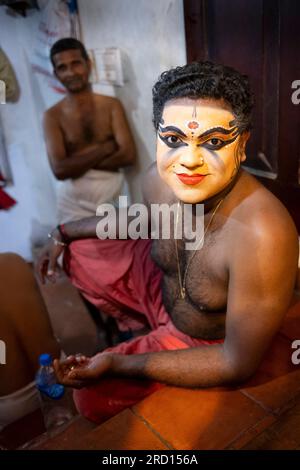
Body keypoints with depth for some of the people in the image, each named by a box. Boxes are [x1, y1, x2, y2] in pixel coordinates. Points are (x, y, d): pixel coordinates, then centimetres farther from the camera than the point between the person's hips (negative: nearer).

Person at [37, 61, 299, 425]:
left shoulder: (261, 237, -42)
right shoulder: (159, 180, -21)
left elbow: (239, 365, -30)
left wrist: (118, 365, -28)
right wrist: (64, 233, 9)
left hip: (205, 342, -5)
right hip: (160, 286, 6)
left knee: (93, 397, -3)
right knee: (73, 251, 11)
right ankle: (128, 326, 34)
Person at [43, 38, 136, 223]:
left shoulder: (112, 105, 1)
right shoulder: (53, 116, -2)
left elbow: (128, 155, -9)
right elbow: (60, 169, -12)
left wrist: (78, 162, -10)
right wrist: (105, 148, -11)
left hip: (113, 195, 1)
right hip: (75, 203, -1)